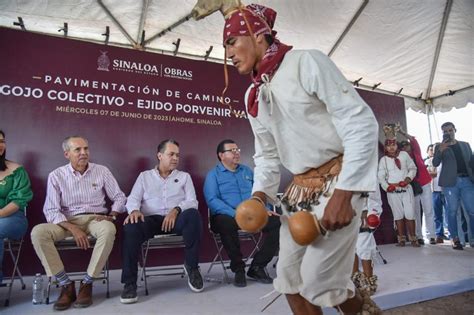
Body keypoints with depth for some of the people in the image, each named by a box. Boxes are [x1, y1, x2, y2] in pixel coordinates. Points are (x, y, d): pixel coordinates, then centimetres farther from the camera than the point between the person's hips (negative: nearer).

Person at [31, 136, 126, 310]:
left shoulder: (101, 171, 1)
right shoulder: (56, 175, -1)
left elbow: (119, 197, 6)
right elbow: (51, 210, -7)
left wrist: (111, 216, -12)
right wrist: (73, 228, -21)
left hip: (95, 218, -1)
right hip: (67, 221, 1)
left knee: (109, 230, -35)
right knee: (38, 232, -28)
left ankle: (87, 283, -19)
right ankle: (66, 284, -18)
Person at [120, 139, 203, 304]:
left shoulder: (184, 176, 18)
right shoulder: (144, 176, 19)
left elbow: (192, 201, 5)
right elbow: (133, 199, 6)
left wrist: (176, 210, -16)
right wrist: (134, 210, -19)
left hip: (176, 218, 0)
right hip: (151, 219, 0)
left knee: (193, 214, -34)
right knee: (131, 226, -33)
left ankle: (192, 266, -15)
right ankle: (129, 283, -21)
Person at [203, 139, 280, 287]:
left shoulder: (247, 171, 21)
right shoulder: (213, 174, 5)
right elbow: (212, 200, -10)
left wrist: (265, 209, -4)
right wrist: (235, 213, -23)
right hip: (228, 215, -4)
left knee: (277, 222, -20)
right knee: (226, 224, -39)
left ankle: (257, 266, -6)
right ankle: (238, 268, -16)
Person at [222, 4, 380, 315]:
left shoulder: (307, 62, -12)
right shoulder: (253, 97, 10)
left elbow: (361, 123, -17)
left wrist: (343, 193, -21)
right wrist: (260, 194, 0)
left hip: (337, 181, -7)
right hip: (299, 188, 7)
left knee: (318, 280, -8)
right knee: (288, 277, 9)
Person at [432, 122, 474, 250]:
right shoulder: (440, 147, 10)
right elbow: (435, 164, -2)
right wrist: (440, 150, -18)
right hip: (450, 182, -2)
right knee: (452, 211, -2)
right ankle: (455, 239, 3)